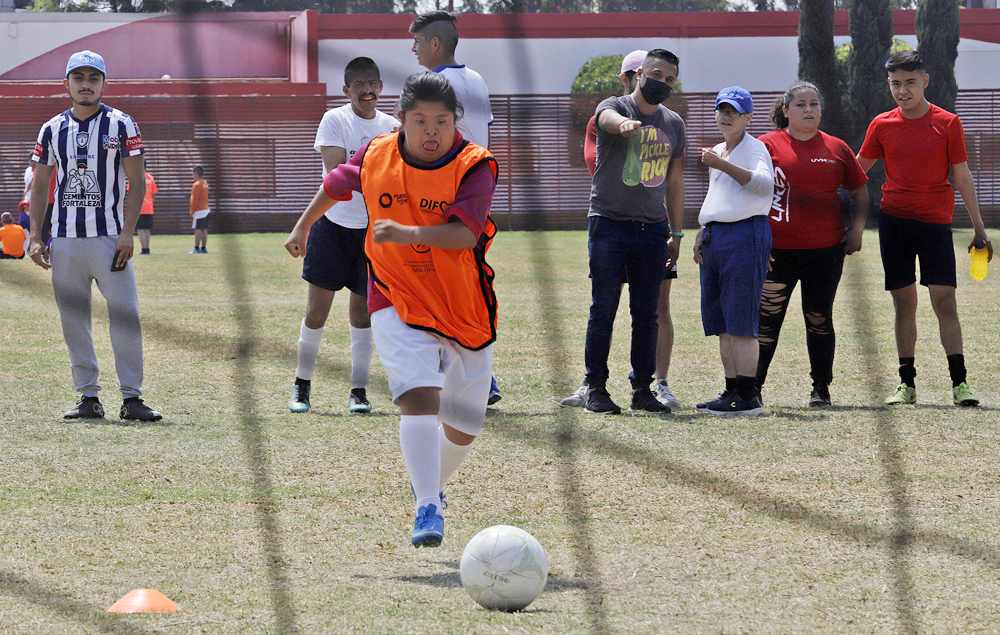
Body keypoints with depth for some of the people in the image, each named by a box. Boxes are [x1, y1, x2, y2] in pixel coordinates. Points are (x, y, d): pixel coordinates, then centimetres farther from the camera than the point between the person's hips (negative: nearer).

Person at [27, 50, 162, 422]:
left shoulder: (121, 125, 1)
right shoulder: (52, 130, 10)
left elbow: (137, 182, -1)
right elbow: (40, 186, 14)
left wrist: (127, 234, -11)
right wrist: (35, 237, 4)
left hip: (109, 238, -3)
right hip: (64, 239, 3)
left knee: (126, 318, -9)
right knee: (74, 321, 4)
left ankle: (131, 398, -4)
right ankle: (89, 398, 11)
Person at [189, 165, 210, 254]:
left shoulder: (196, 185, -15)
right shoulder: (205, 183, 13)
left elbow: (195, 200, -16)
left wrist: (192, 212, -9)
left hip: (199, 210, -9)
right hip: (206, 209, 9)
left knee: (197, 229, -8)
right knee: (204, 230, 9)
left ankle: (197, 248, -10)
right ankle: (203, 248, 11)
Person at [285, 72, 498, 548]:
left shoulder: (474, 167, -13)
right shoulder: (376, 157, -3)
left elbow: (465, 233, -27)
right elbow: (336, 185, 20)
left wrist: (407, 233, -38)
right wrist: (303, 226, 30)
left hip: (466, 310, 0)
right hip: (398, 306, 0)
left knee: (463, 430, 11)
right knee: (419, 398, -25)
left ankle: (429, 484, 42)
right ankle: (428, 511, -28)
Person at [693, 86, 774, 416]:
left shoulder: (754, 148, -5)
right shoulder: (717, 153, 21)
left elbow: (763, 183, -23)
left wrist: (723, 165, -29)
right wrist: (701, 236, 20)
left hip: (745, 233, -9)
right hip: (715, 237, 9)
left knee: (740, 321, -11)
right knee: (722, 323, 9)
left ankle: (748, 397, -11)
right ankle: (732, 392, 14)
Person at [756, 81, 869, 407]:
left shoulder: (836, 148, 9)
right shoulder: (768, 145, 1)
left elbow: (859, 192, 17)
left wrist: (857, 228, 2)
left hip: (826, 249, 2)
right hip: (778, 250, -2)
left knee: (819, 319, 6)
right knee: (767, 320, 0)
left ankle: (821, 389, 15)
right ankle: (753, 387, 12)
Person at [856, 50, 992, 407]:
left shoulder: (948, 124, -1)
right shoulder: (882, 126, 4)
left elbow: (962, 177, 2)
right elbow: (856, 173, 14)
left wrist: (979, 229, 3)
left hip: (936, 222, -2)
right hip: (894, 220, 2)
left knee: (944, 300, -9)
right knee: (904, 303, 4)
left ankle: (959, 383, -8)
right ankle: (906, 384, 10)